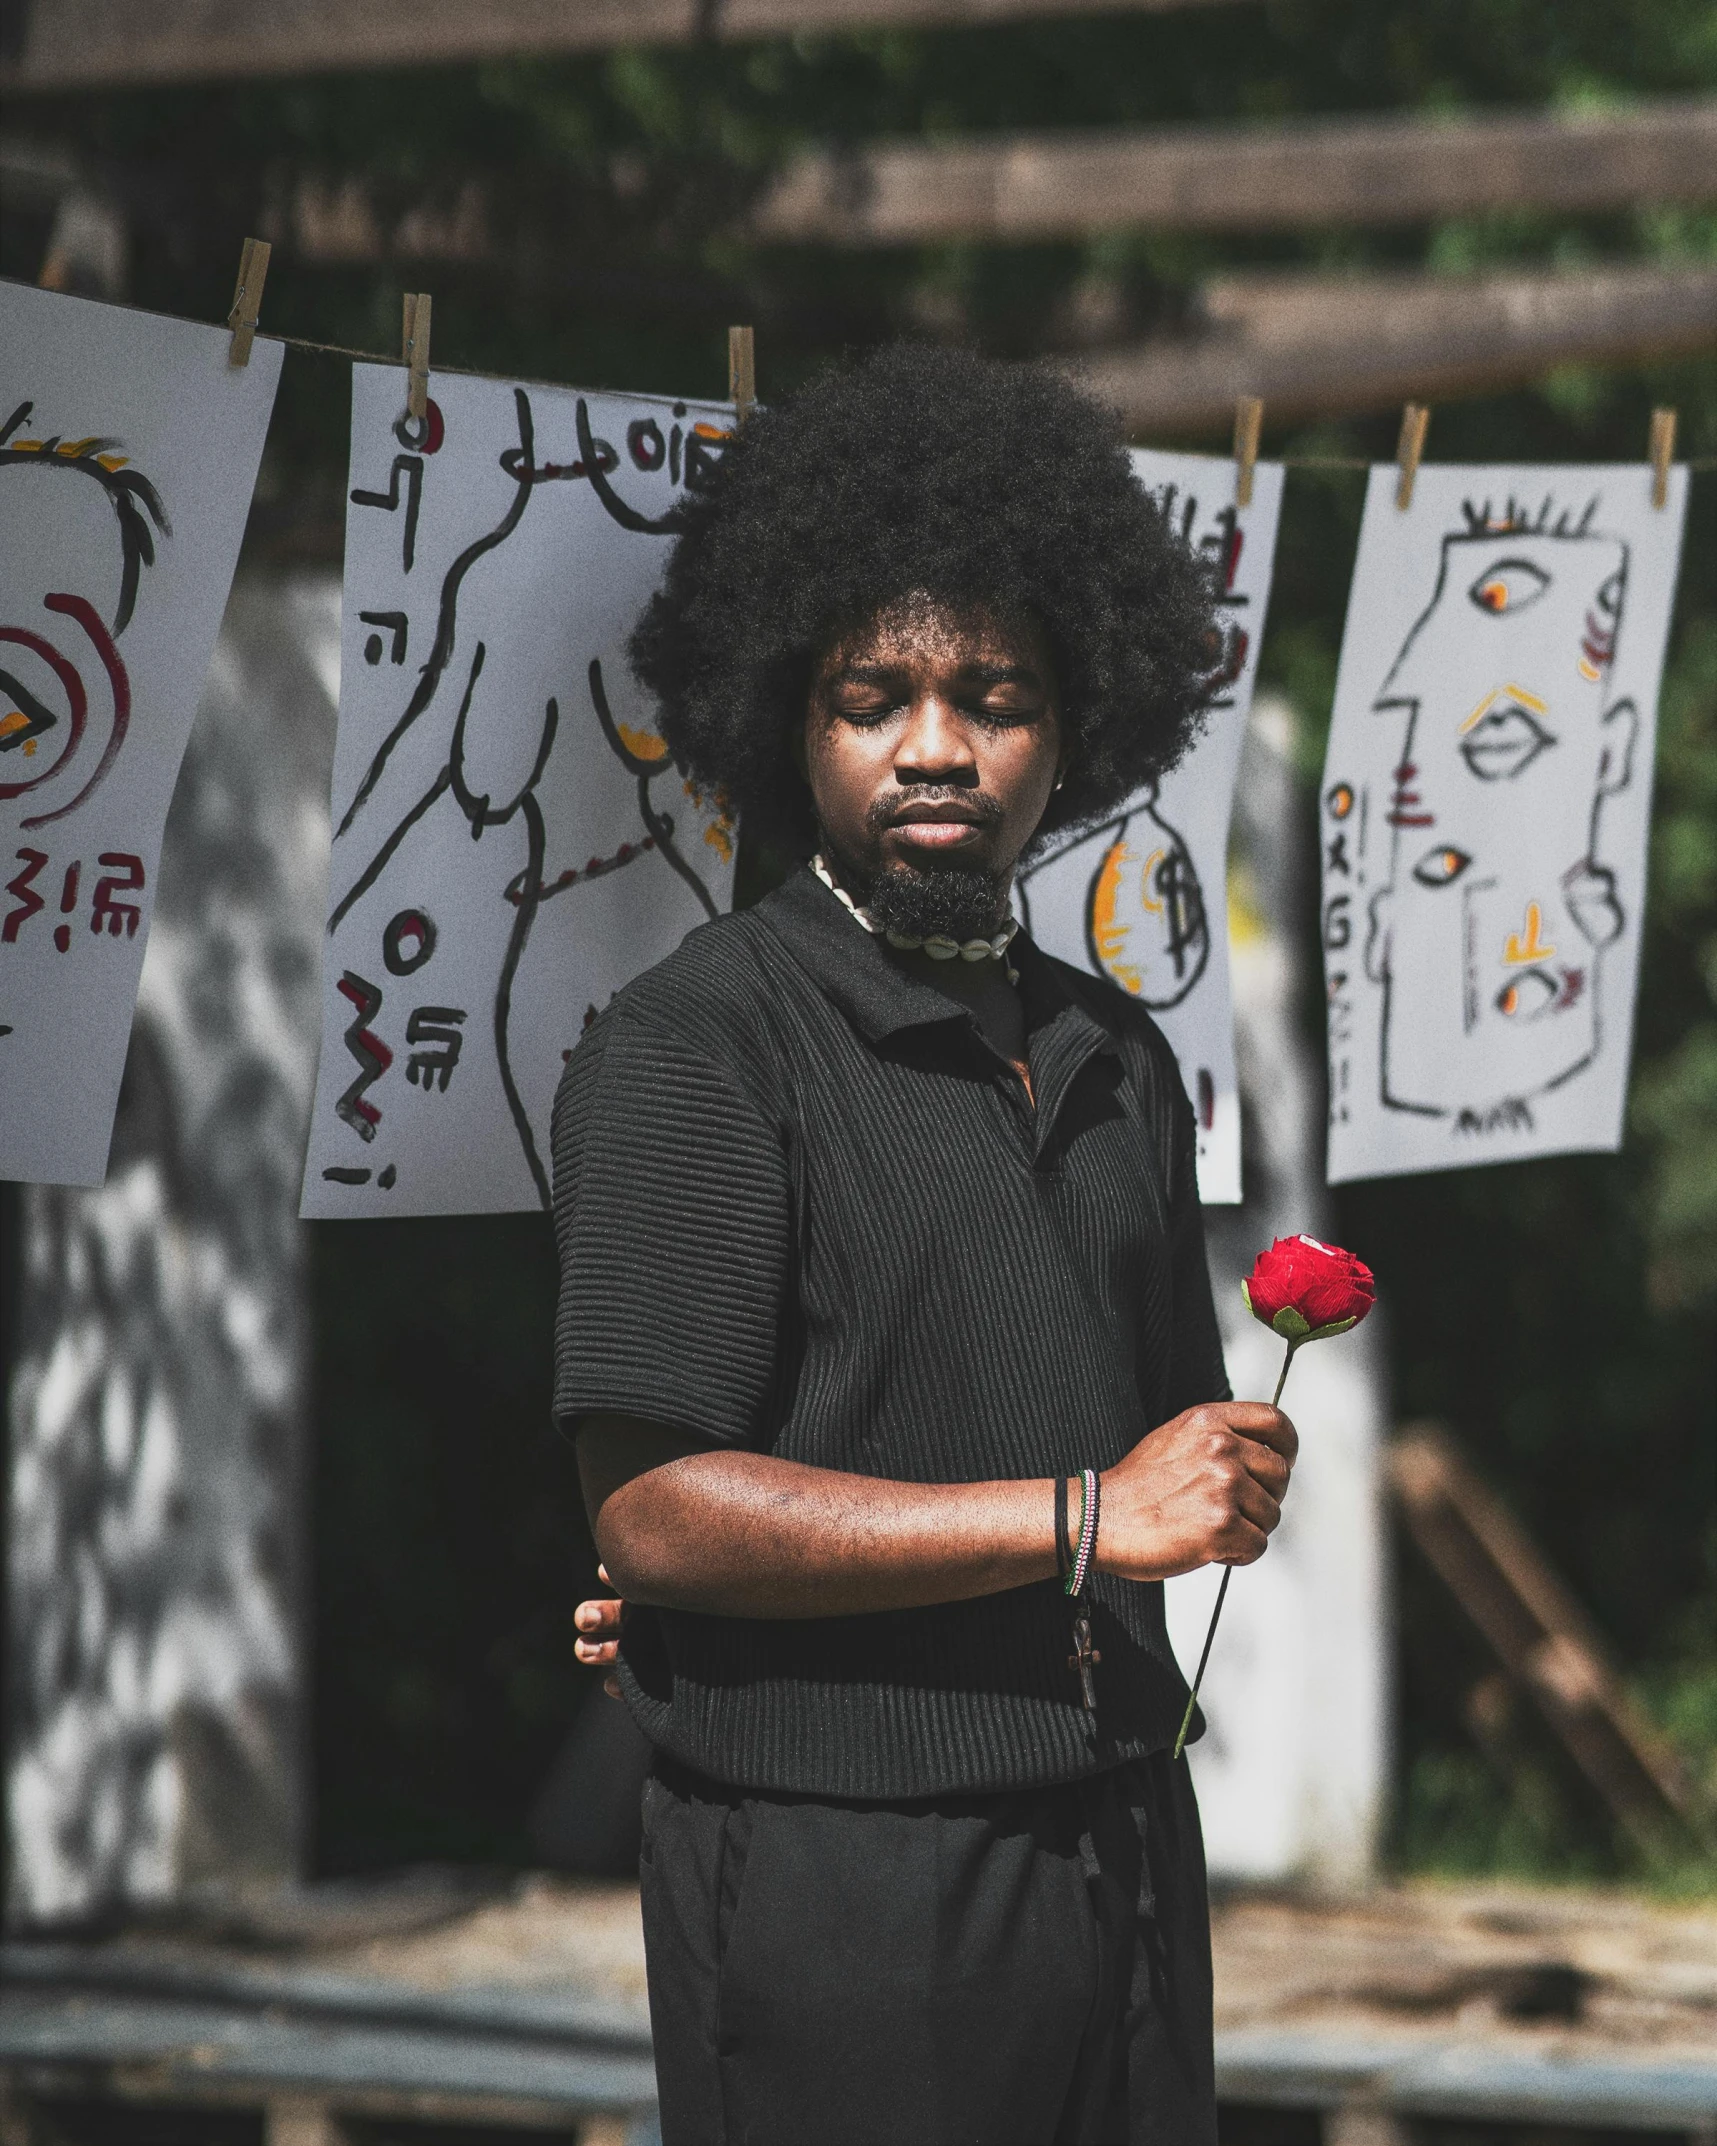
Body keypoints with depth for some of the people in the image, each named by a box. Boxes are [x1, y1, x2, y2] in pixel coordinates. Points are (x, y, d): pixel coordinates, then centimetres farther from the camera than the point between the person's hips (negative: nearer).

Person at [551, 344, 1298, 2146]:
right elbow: (656, 1509, -15)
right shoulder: (693, 1049, -7)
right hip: (833, 1872, -6)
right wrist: (1081, 1520, -15)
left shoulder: (1116, 1062, 14)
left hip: (1117, 1850, 6)